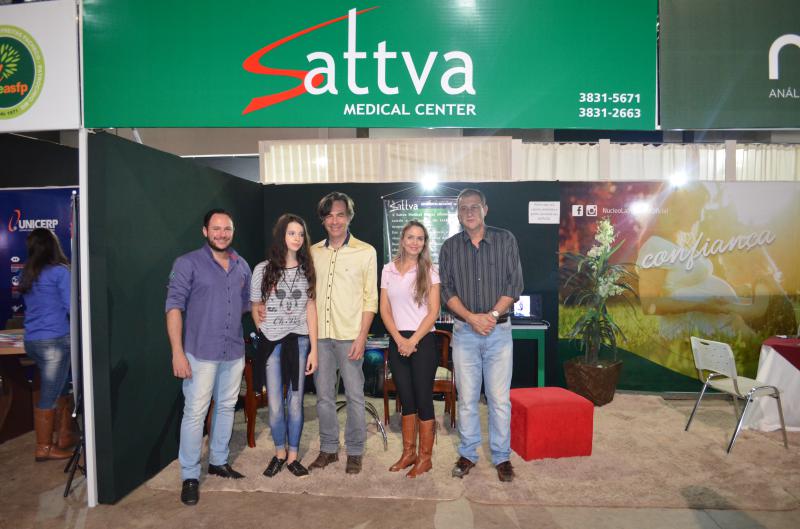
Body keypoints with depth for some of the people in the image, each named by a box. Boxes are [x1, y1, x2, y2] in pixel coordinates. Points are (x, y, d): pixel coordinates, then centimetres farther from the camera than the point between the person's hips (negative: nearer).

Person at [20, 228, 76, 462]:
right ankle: (44, 448, 14)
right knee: (49, 397, 3)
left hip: (32, 340, 7)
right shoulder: (59, 271, -12)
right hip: (54, 340, -7)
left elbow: (39, 307, 17)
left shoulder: (27, 274, 10)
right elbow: (71, 307, -12)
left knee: (61, 388, 19)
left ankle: (65, 436, 28)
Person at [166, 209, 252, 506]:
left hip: (234, 352, 5)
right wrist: (177, 352, -15)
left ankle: (218, 461, 33)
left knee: (226, 408, 15)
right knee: (195, 413, 0)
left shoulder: (242, 266, 8)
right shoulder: (188, 264, -6)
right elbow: (174, 307, -11)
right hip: (200, 353, -5)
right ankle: (190, 476, 15)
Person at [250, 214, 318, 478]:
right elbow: (256, 308, 8)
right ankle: (279, 453, 26)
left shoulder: (307, 270, 4)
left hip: (299, 341, 1)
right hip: (272, 342, -1)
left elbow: (310, 309, 3)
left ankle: (293, 456, 22)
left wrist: (314, 348, -1)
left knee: (295, 401, 7)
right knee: (275, 404, 4)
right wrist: (264, 333, 4)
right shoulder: (263, 269, -1)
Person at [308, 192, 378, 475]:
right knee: (323, 395, 12)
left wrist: (362, 337, -11)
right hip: (319, 334, 3)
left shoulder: (365, 252, -1)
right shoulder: (313, 252, 8)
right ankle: (328, 448, 28)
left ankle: (355, 452, 20)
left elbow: (370, 299, -3)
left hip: (349, 335, -3)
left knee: (354, 396, 4)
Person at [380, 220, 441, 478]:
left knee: (423, 399, 2)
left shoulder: (429, 271, -2)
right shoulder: (388, 270, 7)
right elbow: (384, 309, 4)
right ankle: (409, 452, 25)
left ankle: (425, 457, 15)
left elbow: (433, 311, -7)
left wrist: (413, 341, -13)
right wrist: (399, 339, -7)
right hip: (397, 341, 3)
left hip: (422, 341, -3)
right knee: (406, 400, 12)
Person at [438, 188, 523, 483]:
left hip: (499, 331, -1)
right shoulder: (450, 247, 6)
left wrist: (492, 315, -13)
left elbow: (515, 284, -2)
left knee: (499, 398, 3)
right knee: (466, 398, 8)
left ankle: (502, 457, 19)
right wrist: (472, 318, -12)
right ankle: (467, 454, 23)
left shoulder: (505, 240, 3)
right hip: (464, 332, 1)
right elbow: (447, 290, 1)